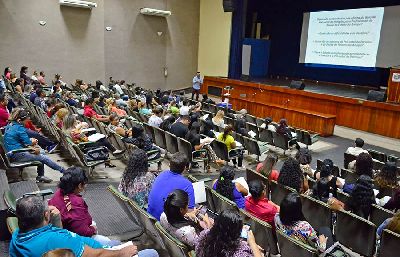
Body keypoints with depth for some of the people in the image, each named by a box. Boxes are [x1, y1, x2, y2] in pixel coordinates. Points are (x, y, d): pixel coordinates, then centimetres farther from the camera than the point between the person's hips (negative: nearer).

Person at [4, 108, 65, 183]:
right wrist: (32, 142, 6)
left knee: (41, 153, 14)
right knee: (44, 158, -4)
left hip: (11, 153, 10)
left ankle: (40, 176, 16)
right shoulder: (19, 128, -20)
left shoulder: (9, 126, 9)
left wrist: (30, 141, 3)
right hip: (17, 155, -10)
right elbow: (28, 143, -16)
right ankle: (64, 171, 5)